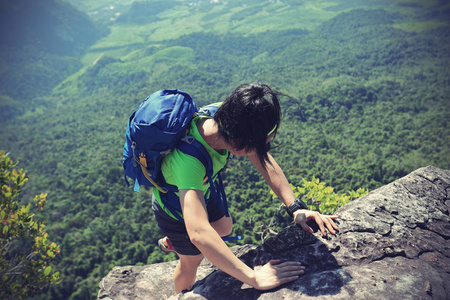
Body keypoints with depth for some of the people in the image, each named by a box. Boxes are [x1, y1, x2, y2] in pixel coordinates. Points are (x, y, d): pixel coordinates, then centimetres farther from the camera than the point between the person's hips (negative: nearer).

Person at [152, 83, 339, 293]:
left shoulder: (221, 117, -27)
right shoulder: (188, 159, -48)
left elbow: (266, 163, -20)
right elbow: (198, 233, -56)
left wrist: (296, 208, -27)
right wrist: (254, 278, -55)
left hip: (200, 190, 7)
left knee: (225, 228, 28)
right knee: (192, 260, 17)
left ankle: (168, 243, 55)